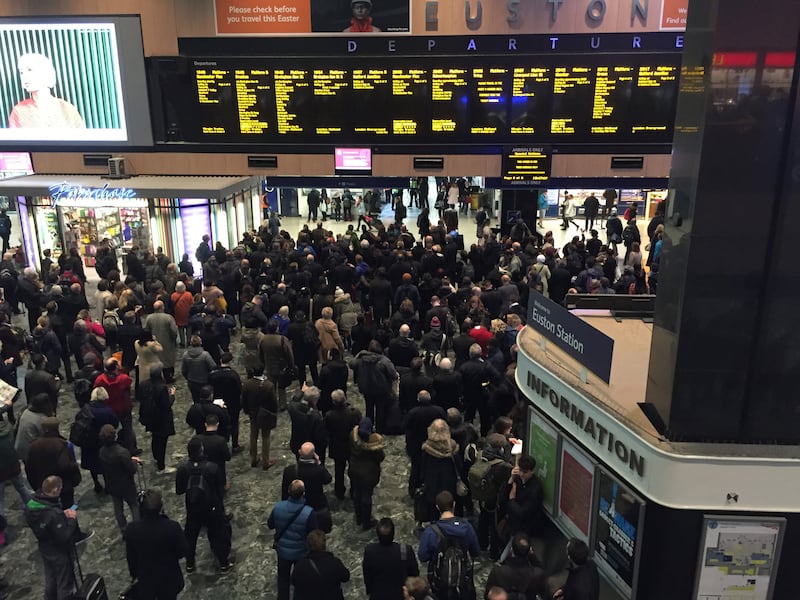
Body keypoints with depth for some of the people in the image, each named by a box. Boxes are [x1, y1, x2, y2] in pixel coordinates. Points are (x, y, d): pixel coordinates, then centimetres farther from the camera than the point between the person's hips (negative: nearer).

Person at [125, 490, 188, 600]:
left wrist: (134, 573, 13)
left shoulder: (131, 529, -21)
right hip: (169, 579, -2)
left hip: (145, 579, 2)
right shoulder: (172, 527, -29)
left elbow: (130, 556, -5)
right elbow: (182, 552, -15)